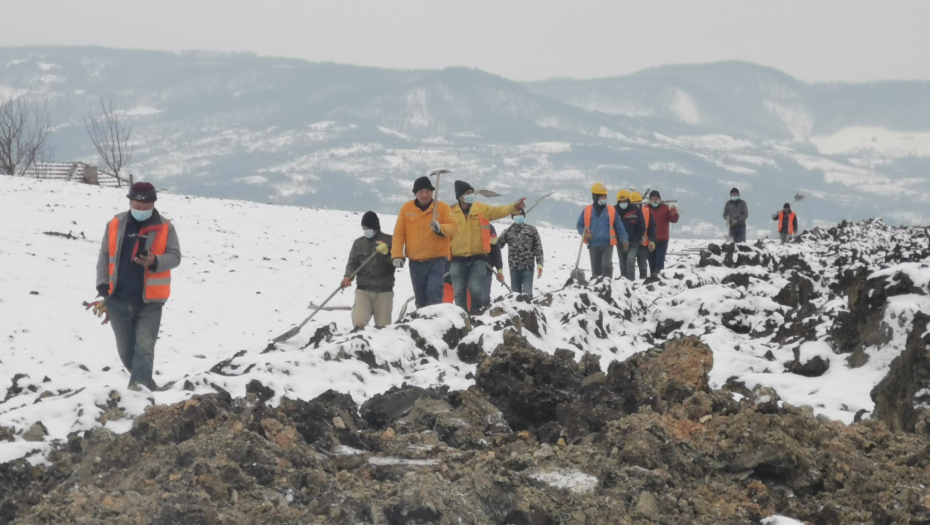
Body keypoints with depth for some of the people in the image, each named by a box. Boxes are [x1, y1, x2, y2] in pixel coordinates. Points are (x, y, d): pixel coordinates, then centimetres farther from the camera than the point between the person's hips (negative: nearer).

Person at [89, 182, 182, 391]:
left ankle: (138, 385, -20)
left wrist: (155, 262, -24)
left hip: (149, 302, -3)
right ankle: (147, 386, 26)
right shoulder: (116, 224, 4)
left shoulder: (165, 228, -2)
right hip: (118, 300, 3)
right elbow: (104, 256, 8)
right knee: (126, 350, 10)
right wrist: (103, 286, 0)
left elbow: (174, 256, -3)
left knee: (144, 346, -14)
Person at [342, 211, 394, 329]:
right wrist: (348, 277, -9)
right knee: (359, 322, -17)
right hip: (363, 289, 1)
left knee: (383, 326, 2)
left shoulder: (389, 241, 1)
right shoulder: (358, 243, 7)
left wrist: (386, 253, -20)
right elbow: (353, 263, 9)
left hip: (384, 290, -1)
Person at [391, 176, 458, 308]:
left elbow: (452, 227, -8)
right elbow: (399, 234, 4)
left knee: (434, 294, -18)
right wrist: (397, 255, -7)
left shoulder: (443, 208, 1)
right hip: (415, 262, 3)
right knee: (420, 298, 9)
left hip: (436, 261, -3)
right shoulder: (406, 209, 5)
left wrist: (440, 228, -29)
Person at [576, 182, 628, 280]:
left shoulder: (611, 210, 3)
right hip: (593, 245, 2)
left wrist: (624, 239, -5)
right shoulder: (587, 210, 5)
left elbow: (619, 227, 6)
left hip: (607, 245, -2)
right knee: (595, 268, 9)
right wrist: (584, 233, -10)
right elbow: (580, 225, 10)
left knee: (606, 265, -21)